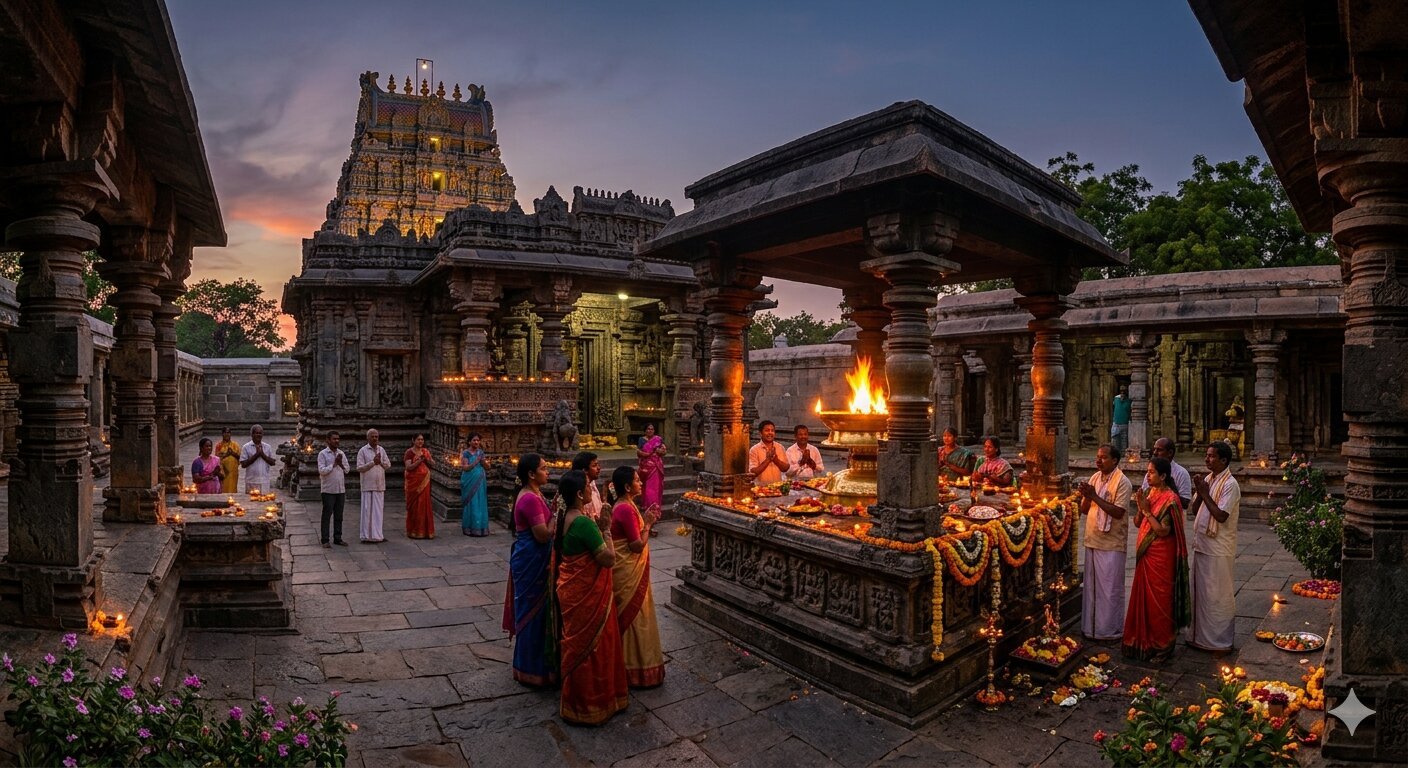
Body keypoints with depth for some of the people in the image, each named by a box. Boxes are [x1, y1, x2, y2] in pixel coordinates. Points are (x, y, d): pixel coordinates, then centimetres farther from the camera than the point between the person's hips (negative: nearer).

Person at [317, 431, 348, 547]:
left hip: (340, 489, 5)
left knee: (339, 516, 9)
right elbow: (321, 470, -13)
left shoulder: (341, 453, 11)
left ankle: (338, 538, 16)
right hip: (328, 490, -5)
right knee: (327, 515, -1)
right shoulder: (322, 454, -5)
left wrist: (340, 463, -7)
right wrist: (334, 464, -12)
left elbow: (346, 470, 10)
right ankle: (325, 540, 5)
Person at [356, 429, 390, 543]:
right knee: (367, 510, -2)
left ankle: (377, 534, 15)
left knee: (378, 510, 8)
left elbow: (388, 464, 10)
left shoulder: (382, 450, 11)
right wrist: (373, 462, -15)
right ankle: (366, 536, 4)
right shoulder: (362, 451, -3)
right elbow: (359, 468, -7)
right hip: (368, 485, -5)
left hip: (380, 485, 5)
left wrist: (380, 462, -9)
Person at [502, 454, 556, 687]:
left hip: (532, 560, 10)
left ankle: (531, 663, 36)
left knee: (533, 610, 20)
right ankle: (531, 669, 18)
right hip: (531, 562, -10)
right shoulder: (530, 499, -23)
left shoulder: (532, 495, 8)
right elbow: (543, 535, -25)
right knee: (533, 611, 3)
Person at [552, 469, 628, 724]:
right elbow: (608, 559, -24)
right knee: (590, 646, 7)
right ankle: (588, 705, 22)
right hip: (587, 594, -9)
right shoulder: (584, 522, -26)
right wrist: (606, 529, -14)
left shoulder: (564, 518, 2)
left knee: (577, 643, 22)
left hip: (571, 590, 9)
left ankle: (577, 698, 39)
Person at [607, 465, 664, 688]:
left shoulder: (624, 506, 7)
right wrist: (647, 524, -11)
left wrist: (645, 521, 6)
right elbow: (638, 546, -23)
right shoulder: (626, 509, -23)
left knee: (629, 617, 19)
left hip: (628, 571, 10)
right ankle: (637, 670, 14)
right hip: (629, 573, -10)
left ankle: (630, 663, 32)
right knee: (634, 618, 2)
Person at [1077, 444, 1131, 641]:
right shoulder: (1094, 478, 9)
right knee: (1091, 586, 14)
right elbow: (1084, 510, 10)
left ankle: (1111, 630, 15)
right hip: (1092, 541, 7)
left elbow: (1118, 512, -20)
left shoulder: (1122, 482, -11)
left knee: (1110, 588, 3)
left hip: (1111, 544, -7)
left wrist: (1095, 496, -23)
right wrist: (1086, 496, -10)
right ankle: (1091, 627, 25)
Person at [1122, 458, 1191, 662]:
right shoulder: (1150, 493, 7)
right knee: (1143, 597, 14)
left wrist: (1147, 510, -19)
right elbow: (1138, 522, 9)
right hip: (1145, 554, 7)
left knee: (1159, 601, 4)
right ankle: (1144, 641, 26)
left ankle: (1161, 646, 18)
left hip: (1161, 556, -7)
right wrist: (1139, 507, -8)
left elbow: (1163, 531, -21)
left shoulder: (1170, 499, -16)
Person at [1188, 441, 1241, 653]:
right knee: (1201, 593, 15)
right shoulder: (1207, 480, 10)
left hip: (1219, 550, -8)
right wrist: (1199, 492, -5)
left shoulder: (1229, 485, -14)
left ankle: (1221, 641, 14)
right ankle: (1202, 636, 26)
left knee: (1218, 596, 2)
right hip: (1202, 545, 8)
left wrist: (1205, 494, -15)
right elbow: (1195, 511, 11)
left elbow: (1221, 516, -21)